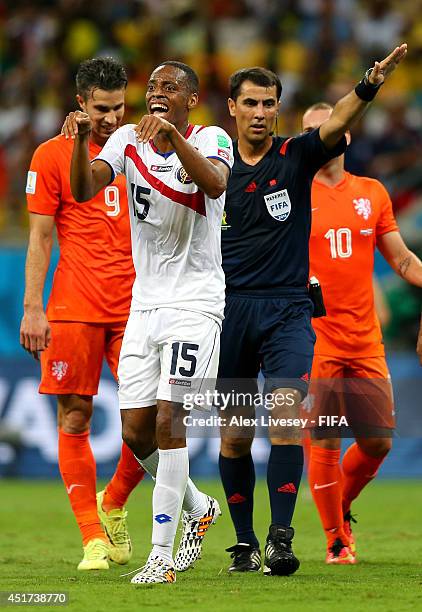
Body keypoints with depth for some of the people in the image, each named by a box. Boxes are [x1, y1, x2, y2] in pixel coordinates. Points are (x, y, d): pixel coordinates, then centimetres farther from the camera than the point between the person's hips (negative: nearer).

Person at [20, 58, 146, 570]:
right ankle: (93, 538, 3)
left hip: (134, 307, 3)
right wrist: (33, 309, -6)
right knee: (75, 419, -3)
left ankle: (113, 504, 18)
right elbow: (39, 240, 1)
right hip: (73, 311, -2)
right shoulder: (52, 156, 3)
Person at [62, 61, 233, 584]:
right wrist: (81, 140, -26)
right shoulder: (129, 139, 5)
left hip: (195, 300, -5)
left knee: (167, 418, -14)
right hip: (145, 301, 5)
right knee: (137, 431, 4)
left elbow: (214, 185, -30)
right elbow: (83, 191, -8)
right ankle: (197, 507, 30)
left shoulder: (210, 140, -7)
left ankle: (162, 552, -10)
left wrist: (172, 133, -41)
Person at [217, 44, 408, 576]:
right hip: (229, 310, 2)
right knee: (234, 435, 5)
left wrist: (368, 87, -37)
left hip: (287, 308, -2)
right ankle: (245, 542, 17)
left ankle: (280, 537, -20)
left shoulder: (296, 156, 0)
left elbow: (335, 125, -20)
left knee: (286, 414, -19)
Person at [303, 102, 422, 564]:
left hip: (365, 342, 4)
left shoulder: (372, 194, 11)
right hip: (314, 340, -4)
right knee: (324, 444, -5)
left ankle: (341, 507, 31)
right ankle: (336, 540, 8)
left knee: (378, 441, 5)